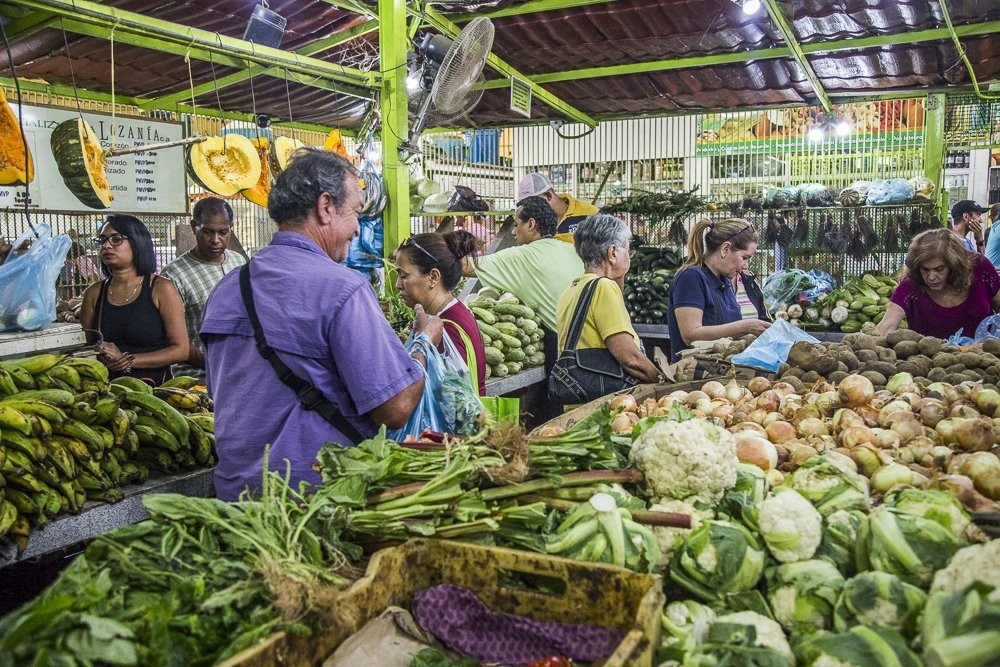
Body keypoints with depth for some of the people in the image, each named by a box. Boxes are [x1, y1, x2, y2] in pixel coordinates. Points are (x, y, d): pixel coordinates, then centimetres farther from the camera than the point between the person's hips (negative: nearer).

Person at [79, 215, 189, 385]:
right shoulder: (94, 293, 12)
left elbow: (181, 350, -3)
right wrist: (104, 358, -6)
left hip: (154, 387, -3)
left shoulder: (161, 289, 1)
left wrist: (128, 361, -9)